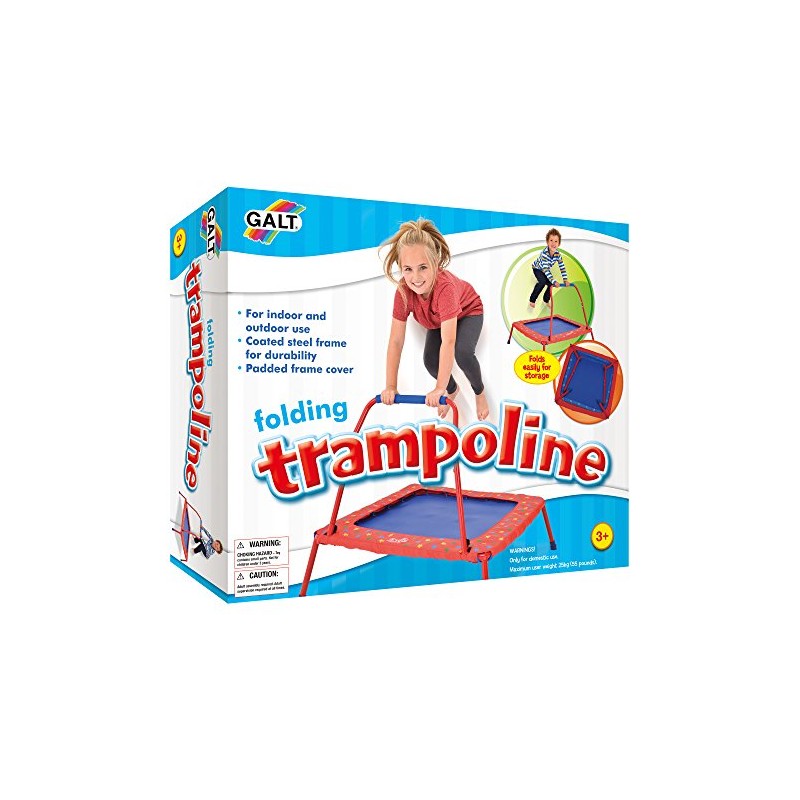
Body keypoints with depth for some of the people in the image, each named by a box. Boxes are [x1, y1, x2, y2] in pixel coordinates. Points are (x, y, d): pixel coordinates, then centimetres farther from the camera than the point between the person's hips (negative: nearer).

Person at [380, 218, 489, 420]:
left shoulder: (445, 286, -47)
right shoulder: (403, 290, -33)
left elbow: (448, 342, -49)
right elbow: (396, 340, -30)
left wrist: (439, 388, -51)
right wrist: (391, 387, -32)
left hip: (468, 311, -4)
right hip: (437, 320, 4)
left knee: (462, 352, -30)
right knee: (430, 361, -16)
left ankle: (479, 391, 3)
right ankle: (453, 389, 20)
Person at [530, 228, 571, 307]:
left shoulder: (558, 254, -22)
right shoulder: (544, 253, -40)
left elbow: (562, 267, -12)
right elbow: (545, 269, -44)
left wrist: (565, 280, -20)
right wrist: (554, 281, -50)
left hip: (546, 270, 6)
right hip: (537, 268, -6)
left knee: (551, 284, -7)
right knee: (543, 281, -28)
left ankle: (546, 300, 19)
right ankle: (532, 300, -14)